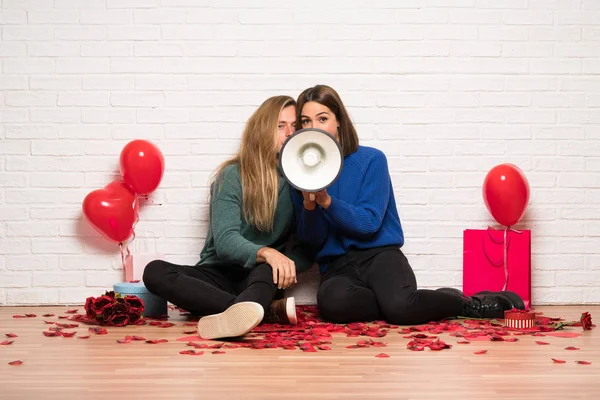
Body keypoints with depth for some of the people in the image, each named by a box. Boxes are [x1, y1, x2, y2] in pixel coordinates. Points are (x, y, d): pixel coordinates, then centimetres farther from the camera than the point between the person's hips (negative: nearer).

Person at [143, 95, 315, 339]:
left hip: (262, 277, 0)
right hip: (219, 275, 0)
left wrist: (287, 264, -26)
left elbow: (308, 246, -2)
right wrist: (266, 253, -37)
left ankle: (244, 310, -62)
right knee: (154, 272, -28)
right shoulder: (233, 175, -4)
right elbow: (225, 241, -17)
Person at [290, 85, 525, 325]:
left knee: (399, 305, -35)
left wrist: (327, 201, -22)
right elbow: (311, 239, 2)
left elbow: (369, 222, -9)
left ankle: (468, 303, -5)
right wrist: (309, 205, -18)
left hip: (379, 254, -2)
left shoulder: (371, 160, -1)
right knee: (332, 301, -36)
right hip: (337, 268, 2)